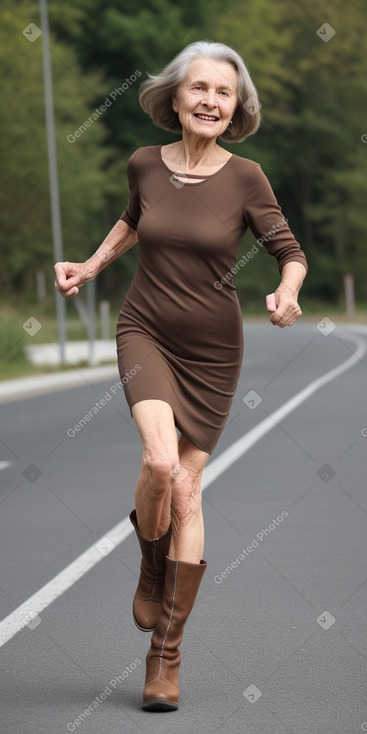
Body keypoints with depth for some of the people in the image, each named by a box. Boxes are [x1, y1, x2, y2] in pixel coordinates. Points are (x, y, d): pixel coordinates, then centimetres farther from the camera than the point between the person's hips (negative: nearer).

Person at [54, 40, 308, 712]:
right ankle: (151, 570, 8)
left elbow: (290, 253, -5)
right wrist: (90, 266, 11)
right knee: (160, 462, -25)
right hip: (145, 332, 0)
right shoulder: (145, 165, -3)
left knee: (187, 488, 2)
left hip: (212, 350, 0)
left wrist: (287, 294, -25)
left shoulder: (245, 178, -10)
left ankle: (166, 654, 13)